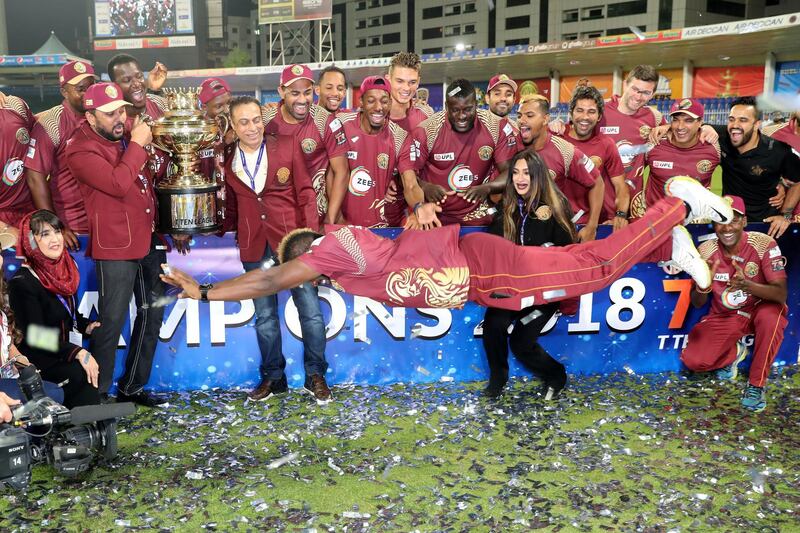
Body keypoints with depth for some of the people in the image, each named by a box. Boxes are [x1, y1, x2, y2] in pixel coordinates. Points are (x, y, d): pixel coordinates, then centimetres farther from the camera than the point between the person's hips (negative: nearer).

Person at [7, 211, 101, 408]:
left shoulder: (66, 268, 7)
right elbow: (36, 336, -20)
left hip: (64, 351, 8)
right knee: (83, 375, -28)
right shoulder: (22, 283, -16)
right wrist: (78, 353, -29)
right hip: (37, 360, -8)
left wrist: (86, 326, -2)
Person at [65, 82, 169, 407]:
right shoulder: (81, 150, -13)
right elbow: (118, 183, -29)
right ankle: (96, 395, 9)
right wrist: (137, 144, -20)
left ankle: (132, 387, 28)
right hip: (115, 247, -8)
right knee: (112, 323, -5)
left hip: (149, 239, 8)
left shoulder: (128, 133, 7)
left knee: (152, 314, 15)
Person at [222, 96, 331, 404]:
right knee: (264, 316, 12)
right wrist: (230, 236, 10)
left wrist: (311, 237, -9)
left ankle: (315, 376, 16)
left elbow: (305, 193, -3)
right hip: (254, 247, 3)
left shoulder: (286, 146, -3)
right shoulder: (228, 160, 4)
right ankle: (273, 377, 25)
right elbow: (231, 205, 14)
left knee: (310, 311, 0)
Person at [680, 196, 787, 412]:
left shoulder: (764, 244, -22)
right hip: (723, 317, 2)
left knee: (771, 316, -38)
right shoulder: (706, 251, -14)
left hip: (760, 309, -2)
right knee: (692, 360, -17)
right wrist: (703, 286, -32)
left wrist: (747, 285, -45)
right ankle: (733, 352, 18)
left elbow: (781, 294, -26)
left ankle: (756, 384, -16)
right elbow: (697, 304, -8)